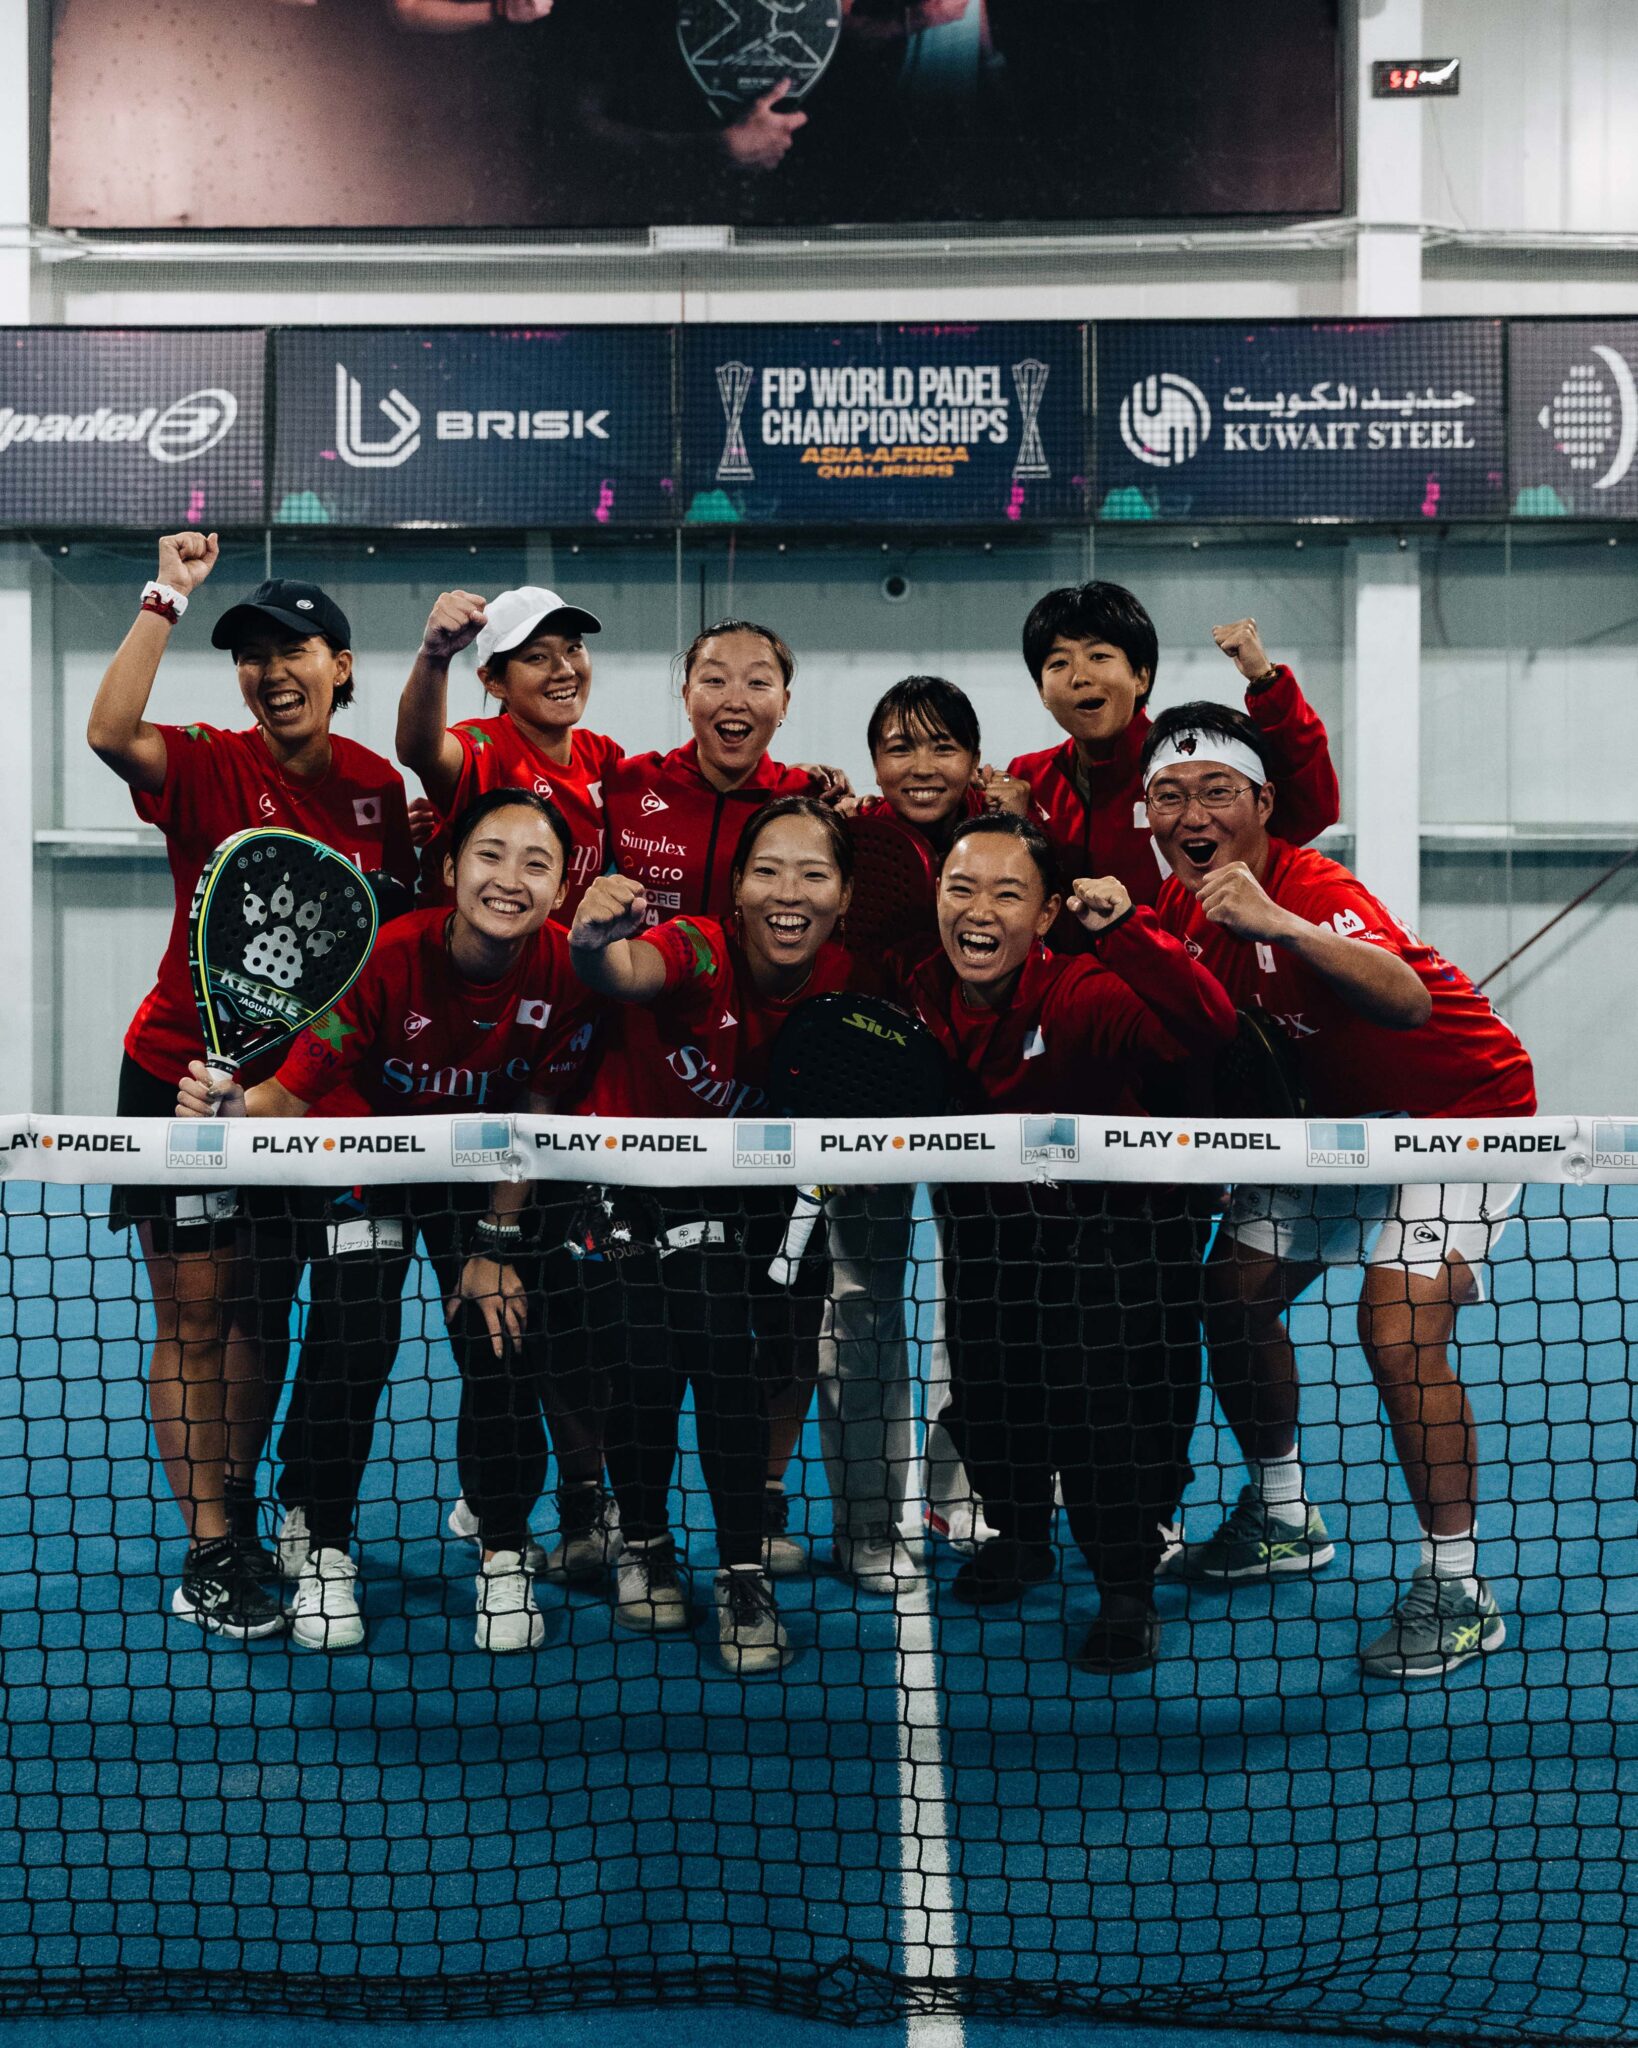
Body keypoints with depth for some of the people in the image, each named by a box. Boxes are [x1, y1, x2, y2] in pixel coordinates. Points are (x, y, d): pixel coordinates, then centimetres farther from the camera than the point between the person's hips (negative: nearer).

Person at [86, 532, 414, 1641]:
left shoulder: (377, 785, 2)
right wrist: (168, 600, -28)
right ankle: (210, 1557, 7)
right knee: (196, 1317, -1)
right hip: (185, 1073, -4)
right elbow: (111, 732, -31)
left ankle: (241, 1521, 26)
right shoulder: (210, 769, -10)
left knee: (265, 1313, 12)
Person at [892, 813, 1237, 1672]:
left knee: (1105, 1398, -12)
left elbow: (1207, 1029, -46)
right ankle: (1019, 1531, 39)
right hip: (988, 1207, 5)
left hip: (1117, 1208, -4)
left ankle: (1127, 1593, 10)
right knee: (987, 1378, 8)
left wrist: (1124, 929, -55)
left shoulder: (1080, 996, -29)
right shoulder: (918, 993, -14)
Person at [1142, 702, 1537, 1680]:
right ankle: (1284, 1518, 28)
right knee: (1234, 1293, 7)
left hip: (1456, 1106, -8)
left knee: (1399, 1333, -22)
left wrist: (1279, 924, -63)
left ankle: (1458, 1589, -7)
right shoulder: (1182, 905, -7)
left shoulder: (1314, 892, -31)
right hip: (1333, 1112, 8)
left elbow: (1409, 1000, -50)